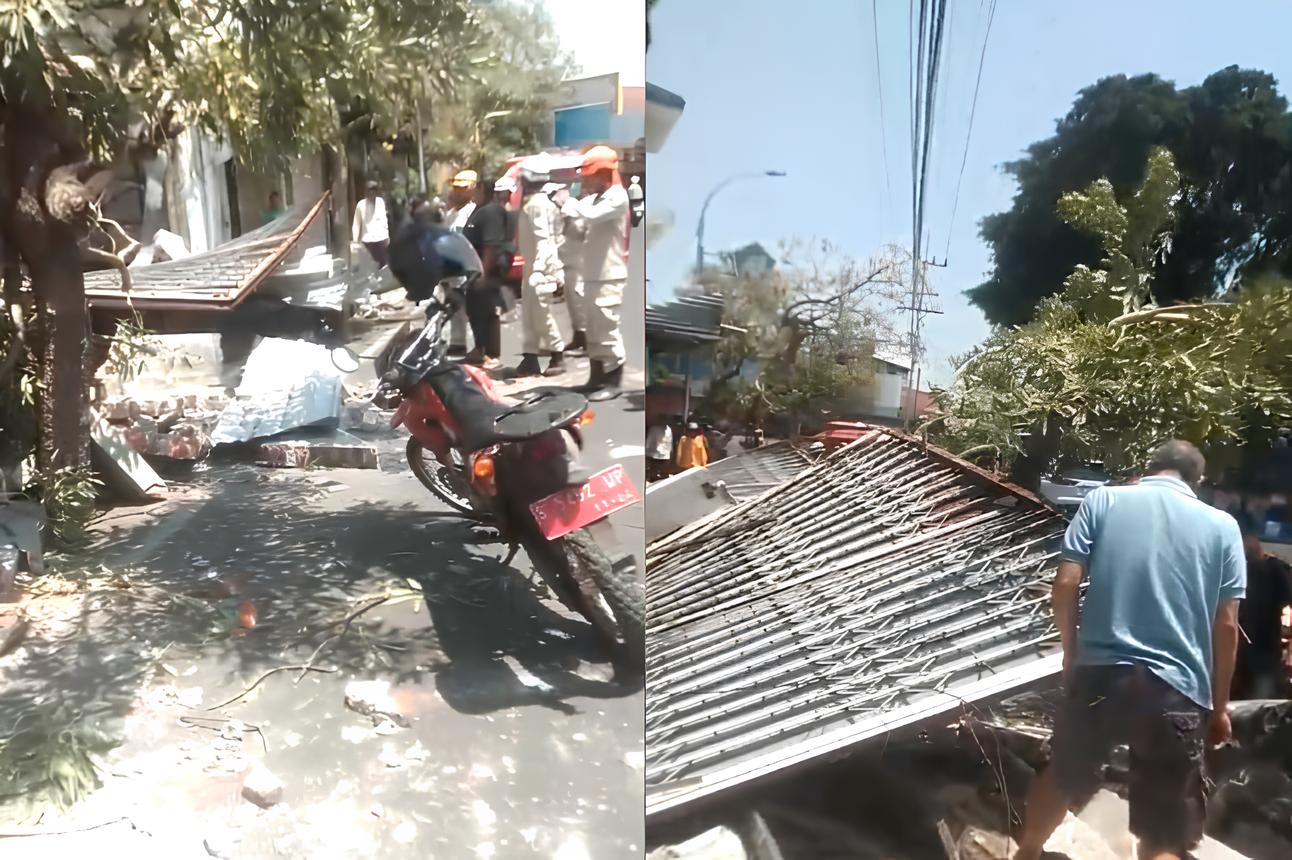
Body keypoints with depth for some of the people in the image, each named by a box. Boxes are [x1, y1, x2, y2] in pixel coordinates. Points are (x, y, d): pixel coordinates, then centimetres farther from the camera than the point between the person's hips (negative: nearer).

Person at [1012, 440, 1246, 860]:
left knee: (1063, 776, 25)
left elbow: (1064, 586, -5)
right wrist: (1219, 706, 12)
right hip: (1177, 689, 0)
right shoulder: (1222, 526, 6)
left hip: (1099, 673, 1)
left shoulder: (1102, 500, 3)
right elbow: (1226, 625, 2)